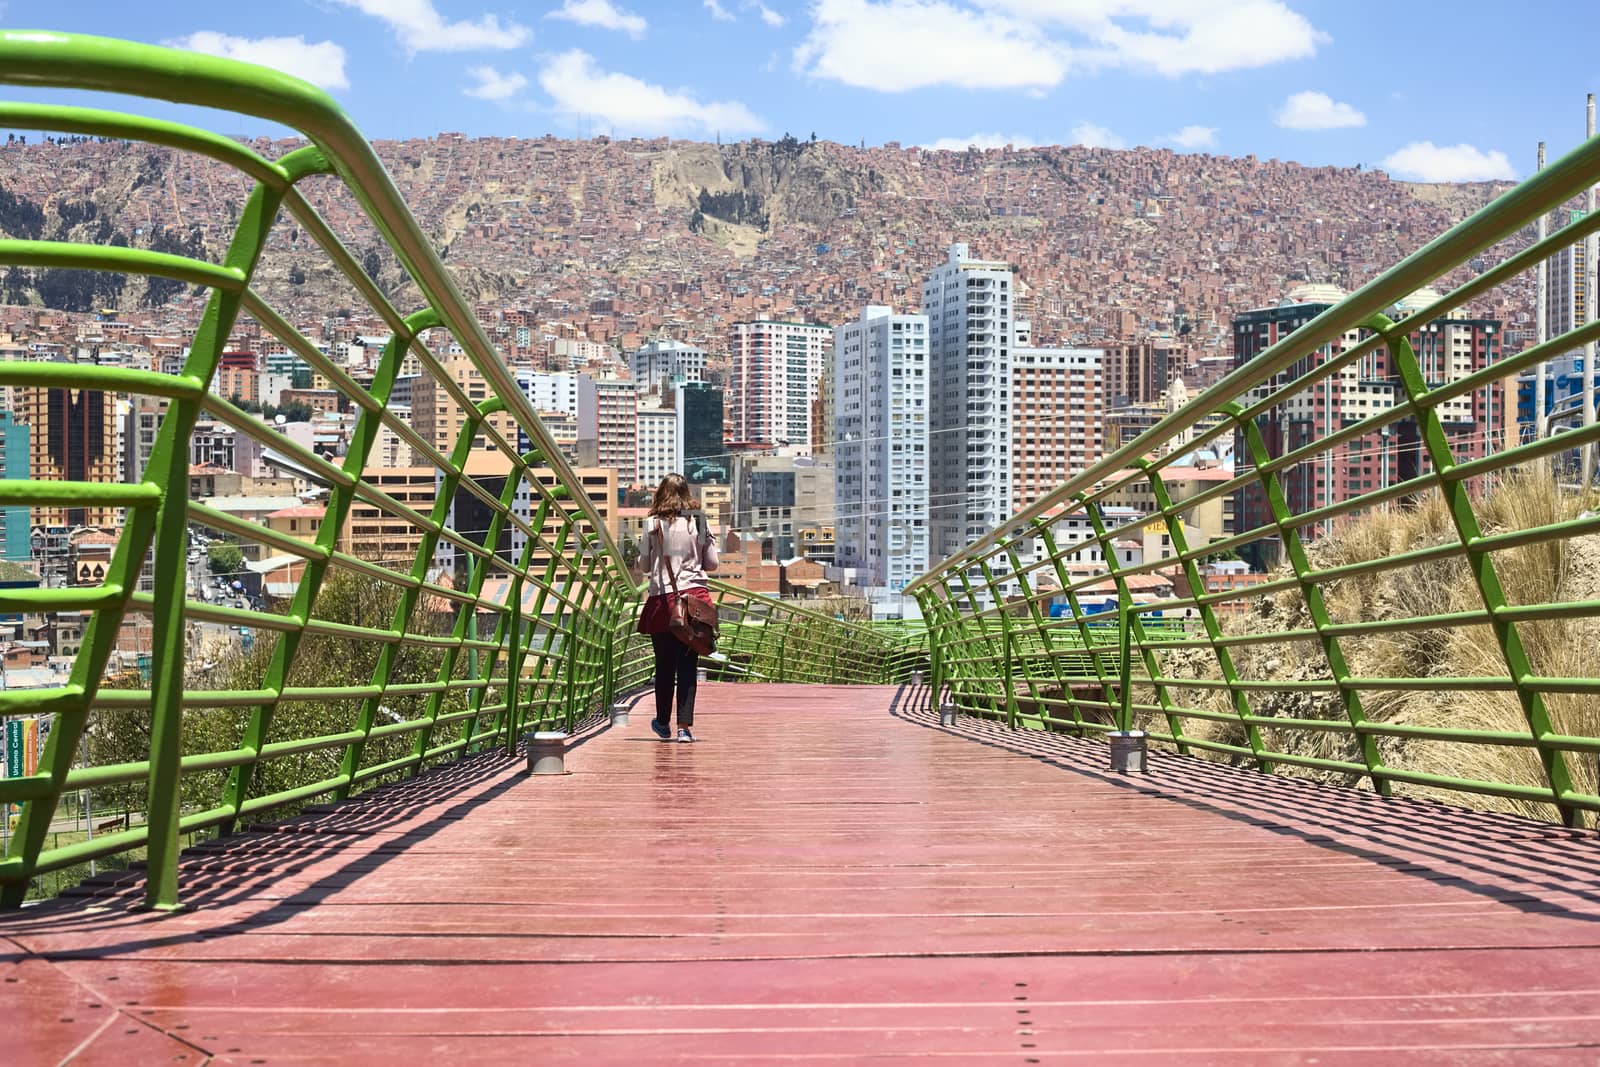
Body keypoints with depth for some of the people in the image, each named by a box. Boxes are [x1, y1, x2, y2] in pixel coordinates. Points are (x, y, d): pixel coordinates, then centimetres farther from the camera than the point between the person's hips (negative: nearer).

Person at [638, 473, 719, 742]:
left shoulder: (652, 523, -1)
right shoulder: (698, 521, 3)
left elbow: (644, 564, 4)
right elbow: (712, 563, 7)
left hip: (662, 599, -1)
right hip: (695, 596, 1)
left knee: (664, 664, 11)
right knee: (688, 664, 1)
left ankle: (663, 723, 25)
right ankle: (685, 726, -4)